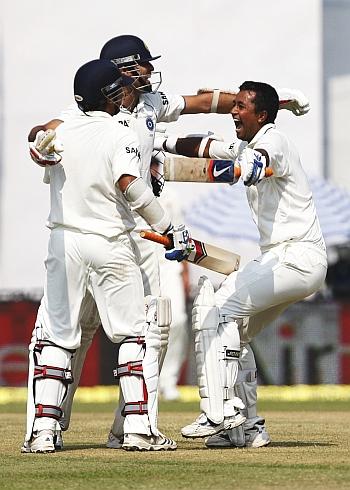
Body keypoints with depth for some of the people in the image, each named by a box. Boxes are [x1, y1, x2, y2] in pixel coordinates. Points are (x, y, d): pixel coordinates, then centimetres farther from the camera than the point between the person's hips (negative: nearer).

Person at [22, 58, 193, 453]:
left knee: (54, 336, 9)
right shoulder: (120, 136, -8)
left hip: (63, 241, 4)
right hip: (109, 245, -4)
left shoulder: (60, 132, 5)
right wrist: (168, 229, -19)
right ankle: (140, 428, -3)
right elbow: (131, 186, -21)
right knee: (137, 333, 5)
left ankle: (41, 432, -1)